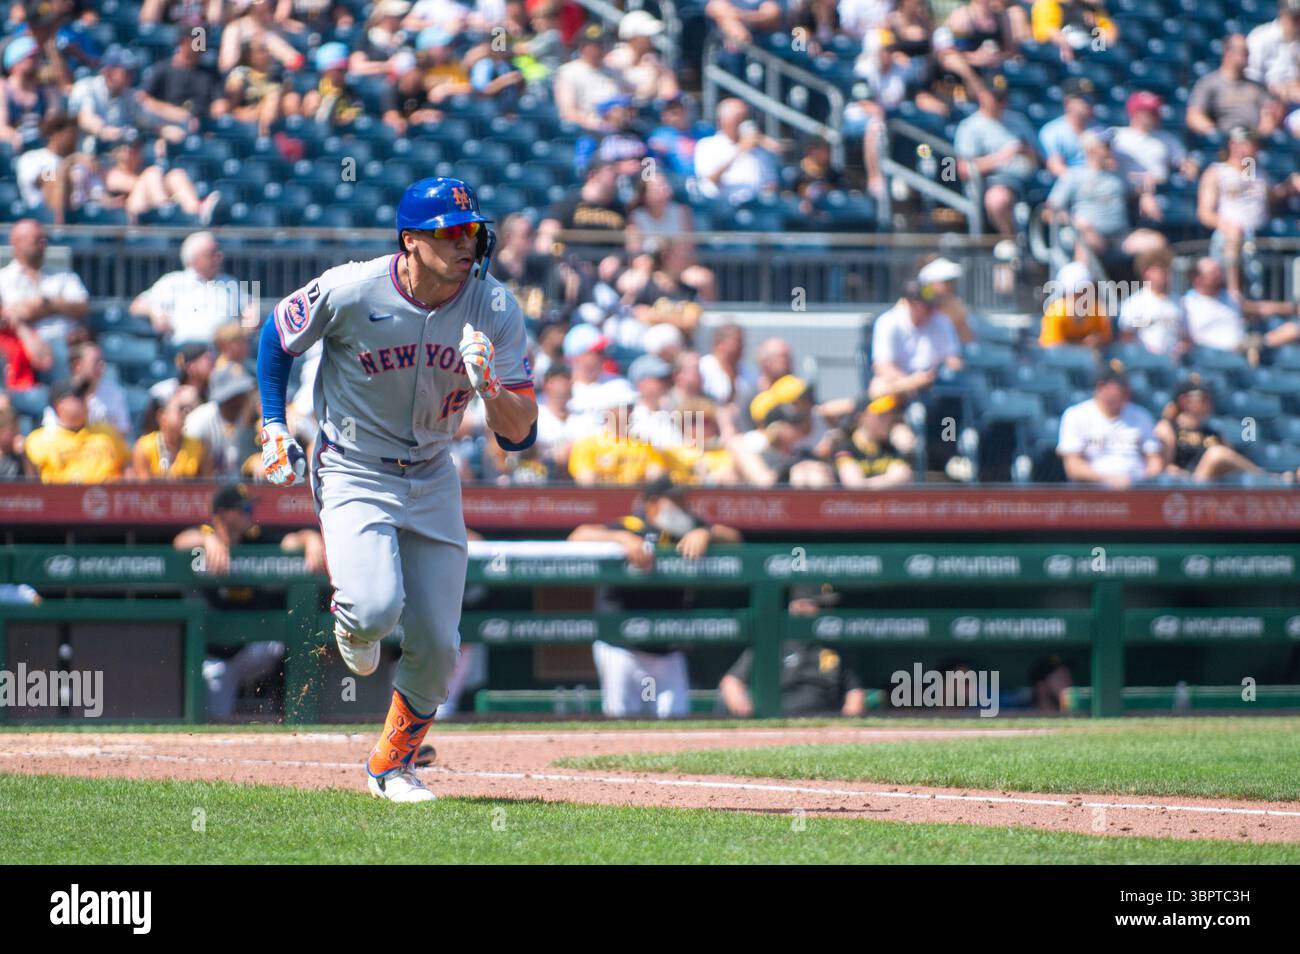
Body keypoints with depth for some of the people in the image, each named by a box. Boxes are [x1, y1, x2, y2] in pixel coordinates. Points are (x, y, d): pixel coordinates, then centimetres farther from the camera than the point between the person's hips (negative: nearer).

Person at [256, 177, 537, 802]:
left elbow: (519, 434, -14)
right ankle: (351, 616, 12)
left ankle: (392, 765, 25)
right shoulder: (350, 292, -20)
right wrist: (273, 425, -4)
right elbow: (277, 335, 1)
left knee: (435, 647, 0)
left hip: (432, 480, 3)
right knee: (377, 610, -27)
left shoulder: (495, 310, -13)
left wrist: (488, 387, -34)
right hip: (352, 474, -3)